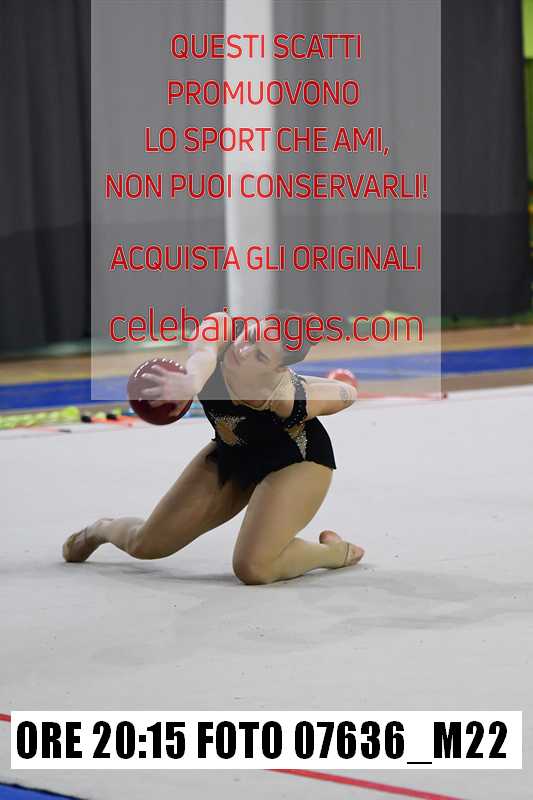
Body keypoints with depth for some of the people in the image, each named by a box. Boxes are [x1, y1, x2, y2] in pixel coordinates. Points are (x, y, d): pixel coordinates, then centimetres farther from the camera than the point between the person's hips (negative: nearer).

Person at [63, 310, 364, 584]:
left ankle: (336, 552, 5)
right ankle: (102, 530, 51)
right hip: (231, 453, 5)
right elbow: (204, 353, -59)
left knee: (252, 568, -26)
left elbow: (347, 394, -20)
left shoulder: (291, 399, -40)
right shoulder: (220, 327, -34)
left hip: (296, 460, -5)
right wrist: (193, 380, -80)